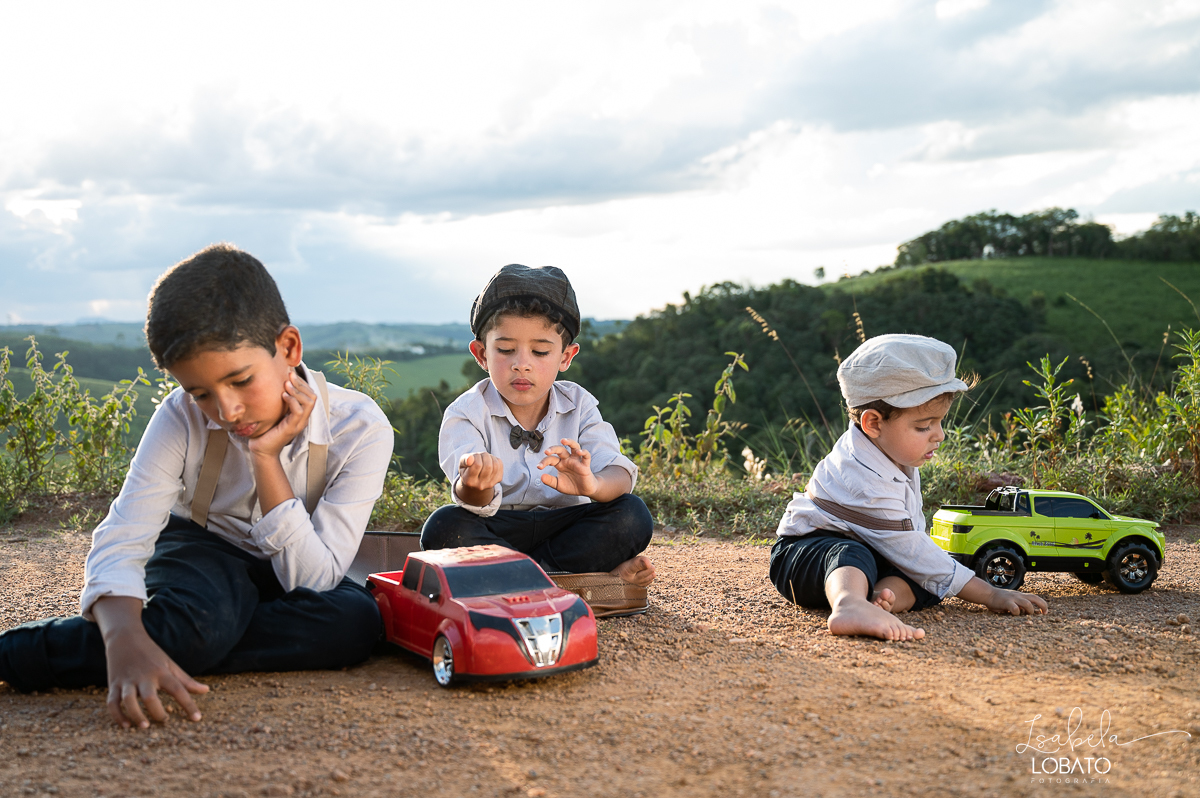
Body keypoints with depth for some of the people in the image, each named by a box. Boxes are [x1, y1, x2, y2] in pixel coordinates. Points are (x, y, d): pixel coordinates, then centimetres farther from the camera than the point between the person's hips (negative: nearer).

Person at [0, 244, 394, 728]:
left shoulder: (361, 428, -24)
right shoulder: (183, 417, -21)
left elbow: (315, 581, -26)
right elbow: (121, 541, -30)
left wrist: (267, 459, -34)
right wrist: (125, 641, -50)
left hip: (294, 573, 2)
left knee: (355, 621, -34)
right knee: (197, 620, -39)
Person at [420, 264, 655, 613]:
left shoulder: (578, 406, -2)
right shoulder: (467, 414, -9)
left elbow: (619, 472, -18)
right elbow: (478, 506, -25)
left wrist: (592, 485, -43)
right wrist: (474, 487, -52)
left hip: (562, 525, 1)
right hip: (495, 527, -1)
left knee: (633, 515, -22)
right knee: (443, 528, -33)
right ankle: (599, 575, -27)